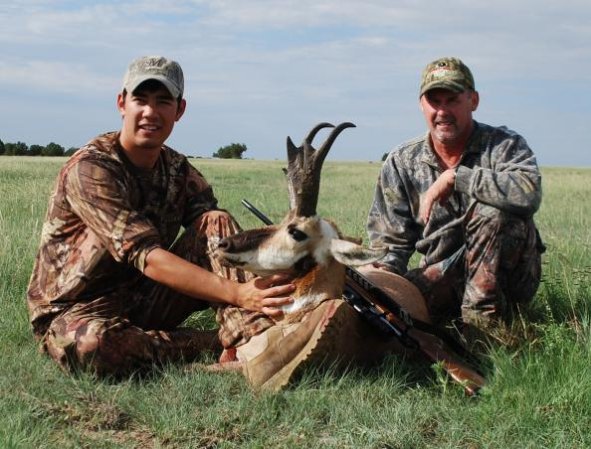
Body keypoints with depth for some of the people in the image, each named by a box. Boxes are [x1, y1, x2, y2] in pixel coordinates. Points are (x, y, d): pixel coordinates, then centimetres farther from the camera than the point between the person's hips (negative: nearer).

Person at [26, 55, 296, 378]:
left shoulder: (178, 170, 1)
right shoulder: (88, 169, -21)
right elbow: (146, 257, -30)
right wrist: (238, 293, -39)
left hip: (144, 300, 5)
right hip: (77, 310, -5)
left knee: (217, 221, -12)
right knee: (91, 345, -41)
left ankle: (252, 333, -29)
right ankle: (222, 344, -22)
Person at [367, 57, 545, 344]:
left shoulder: (504, 145, -8)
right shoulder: (401, 163, 3)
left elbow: (529, 191, -32)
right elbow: (392, 239, 5)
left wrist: (454, 177, -27)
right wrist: (383, 273, -17)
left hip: (508, 275, -2)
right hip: (442, 275, 3)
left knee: (490, 212, -31)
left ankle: (482, 323, -21)